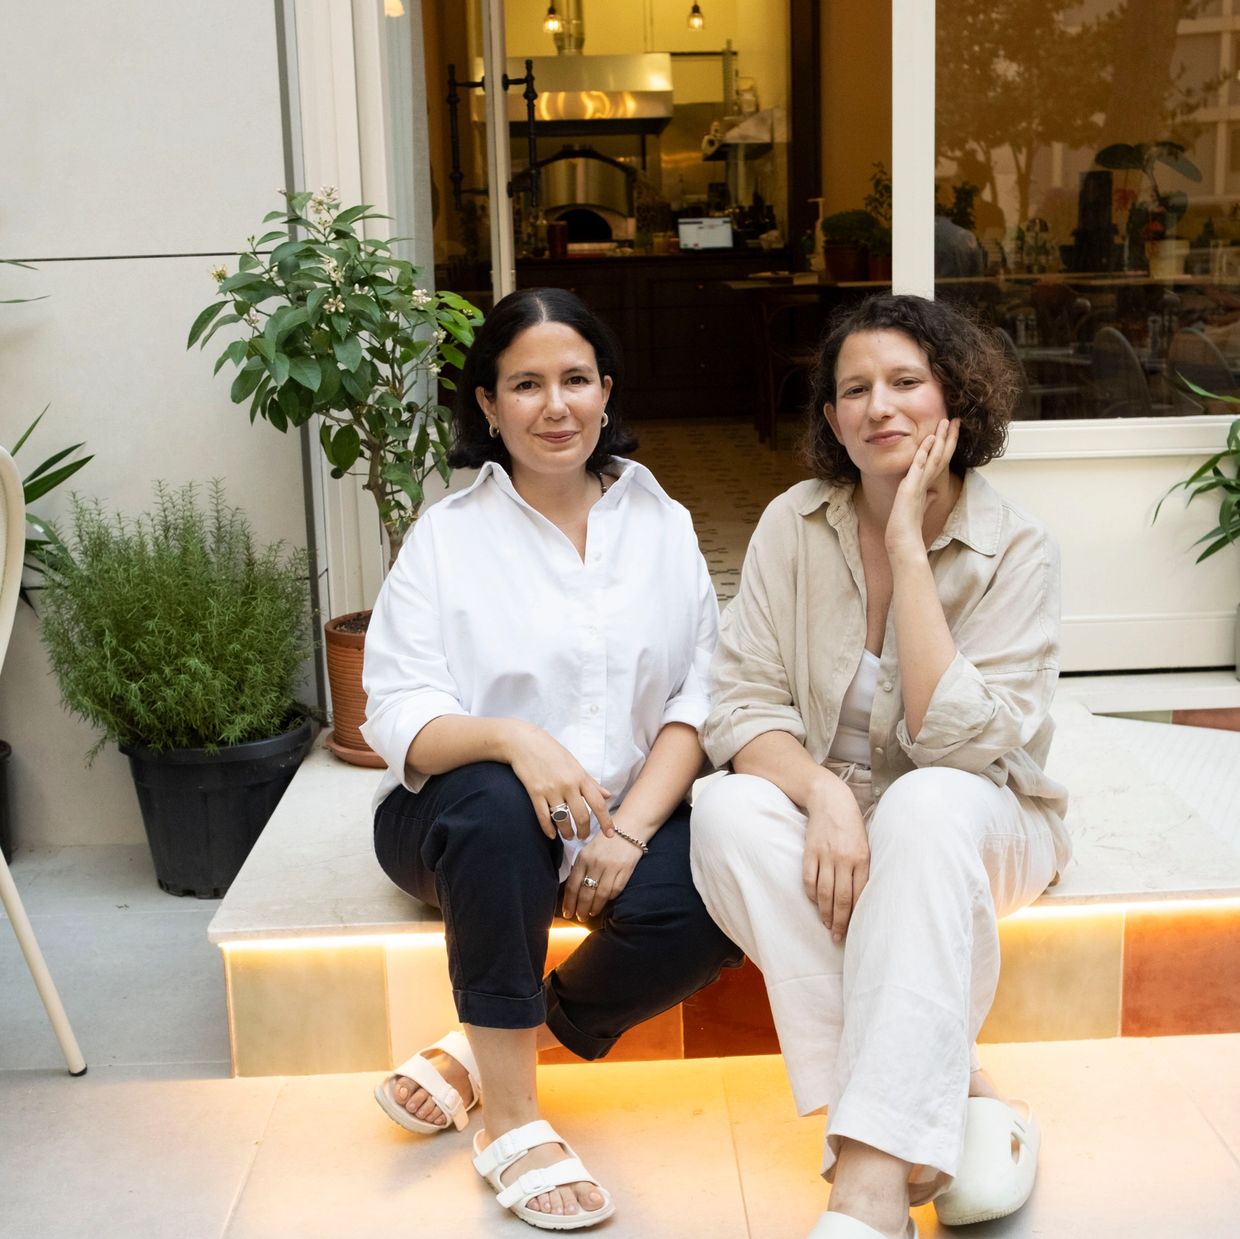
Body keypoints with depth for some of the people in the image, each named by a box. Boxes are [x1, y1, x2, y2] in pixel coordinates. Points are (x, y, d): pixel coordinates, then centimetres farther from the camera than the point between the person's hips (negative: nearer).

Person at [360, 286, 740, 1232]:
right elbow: (398, 719, -11)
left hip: (632, 811, 3)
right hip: (468, 819, -2)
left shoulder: (662, 525, 7)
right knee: (496, 803, -37)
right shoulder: (447, 536, -1)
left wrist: (629, 828, -16)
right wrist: (512, 738, -32)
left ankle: (481, 1052, -10)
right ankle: (513, 1123, -23)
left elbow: (700, 699, 0)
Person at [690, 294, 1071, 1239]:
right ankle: (954, 1090, -24)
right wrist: (822, 792, -28)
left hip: (976, 824, -2)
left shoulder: (1016, 549, -11)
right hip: (826, 812, 3)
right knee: (728, 813, -31)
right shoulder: (796, 525, -4)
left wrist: (907, 546, -22)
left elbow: (959, 744, -21)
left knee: (923, 808, -38)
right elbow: (744, 708, -7)